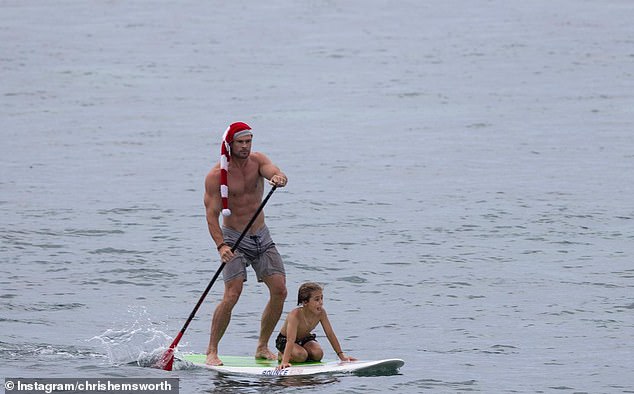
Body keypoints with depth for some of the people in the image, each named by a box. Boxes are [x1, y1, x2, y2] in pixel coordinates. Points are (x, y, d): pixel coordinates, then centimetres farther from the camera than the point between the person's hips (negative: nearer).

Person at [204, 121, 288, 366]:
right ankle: (211, 352, -10)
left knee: (279, 291, -4)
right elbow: (212, 214, -17)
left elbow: (275, 172, -20)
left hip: (261, 237, 5)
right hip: (234, 239, -5)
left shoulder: (257, 160, 0)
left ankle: (262, 348, 11)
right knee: (232, 294, -19)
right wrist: (220, 246, -31)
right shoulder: (216, 175, -13)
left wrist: (278, 178, -46)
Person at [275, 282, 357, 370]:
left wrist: (342, 355, -14)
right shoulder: (295, 315, -37)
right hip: (284, 340, -5)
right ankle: (282, 355, 0)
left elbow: (330, 334, -13)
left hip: (304, 339, 5)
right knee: (301, 356, -30)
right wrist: (284, 362, -54)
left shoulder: (321, 313, -21)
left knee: (318, 354, -22)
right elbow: (291, 340, -44)